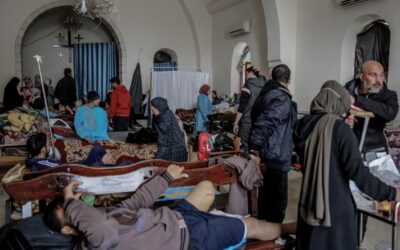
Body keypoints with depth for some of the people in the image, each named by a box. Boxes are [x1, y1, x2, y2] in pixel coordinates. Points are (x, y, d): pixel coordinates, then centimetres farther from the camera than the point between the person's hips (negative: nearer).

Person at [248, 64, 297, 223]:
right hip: (275, 157, -10)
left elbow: (258, 121, 15)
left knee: (266, 197, 21)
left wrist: (254, 149, 17)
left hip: (265, 155, 10)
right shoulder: (282, 98, -16)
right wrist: (254, 149, -26)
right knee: (278, 201, 0)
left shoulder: (266, 93, 13)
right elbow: (264, 124, -27)